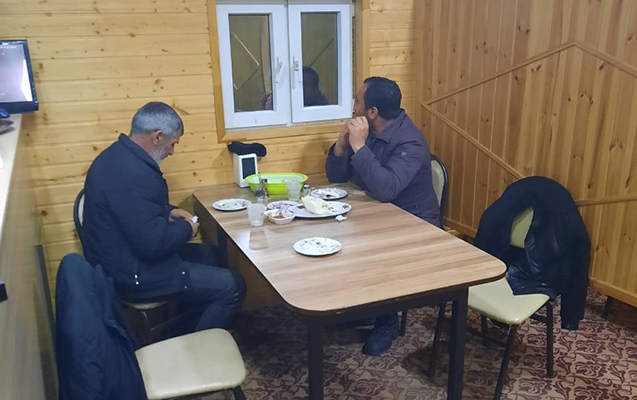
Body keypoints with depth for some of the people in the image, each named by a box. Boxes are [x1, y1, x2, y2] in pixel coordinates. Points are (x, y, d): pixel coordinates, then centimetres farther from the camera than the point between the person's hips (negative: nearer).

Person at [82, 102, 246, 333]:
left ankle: (187, 328, 31)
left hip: (119, 260, 11)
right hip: (132, 276, -11)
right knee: (232, 287, -8)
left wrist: (168, 212, 7)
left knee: (208, 255, 24)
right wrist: (186, 229, -11)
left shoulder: (118, 156, 4)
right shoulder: (133, 173, -30)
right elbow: (153, 242, -29)